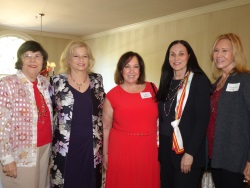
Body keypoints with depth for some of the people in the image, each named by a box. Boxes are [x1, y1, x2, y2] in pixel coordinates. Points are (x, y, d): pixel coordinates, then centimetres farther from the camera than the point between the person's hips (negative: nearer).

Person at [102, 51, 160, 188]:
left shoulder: (152, 88, 2)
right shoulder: (112, 95, -4)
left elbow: (160, 118, 12)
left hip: (149, 150, 2)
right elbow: (106, 127, 2)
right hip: (121, 150, -2)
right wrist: (105, 153, 5)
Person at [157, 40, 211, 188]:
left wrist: (190, 153, -18)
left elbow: (202, 119, -14)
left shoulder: (199, 80, -9)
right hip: (165, 148, 6)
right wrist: (160, 144, 7)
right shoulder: (167, 81, 9)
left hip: (187, 150, -5)